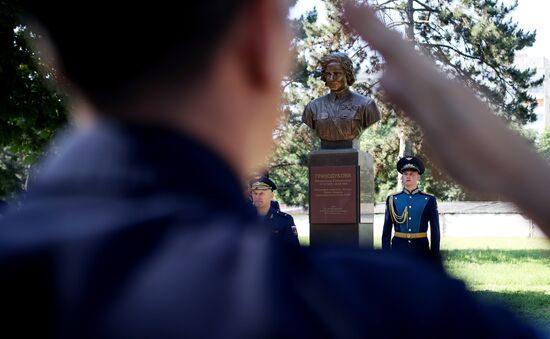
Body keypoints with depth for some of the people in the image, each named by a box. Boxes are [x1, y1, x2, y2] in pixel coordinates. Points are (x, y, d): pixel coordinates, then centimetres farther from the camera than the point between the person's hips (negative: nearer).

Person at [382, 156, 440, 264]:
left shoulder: (429, 200, 2)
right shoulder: (392, 200, 5)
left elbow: (435, 231, 3)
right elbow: (386, 231, 6)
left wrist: (435, 258, -1)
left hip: (421, 250, 0)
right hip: (399, 249, 1)